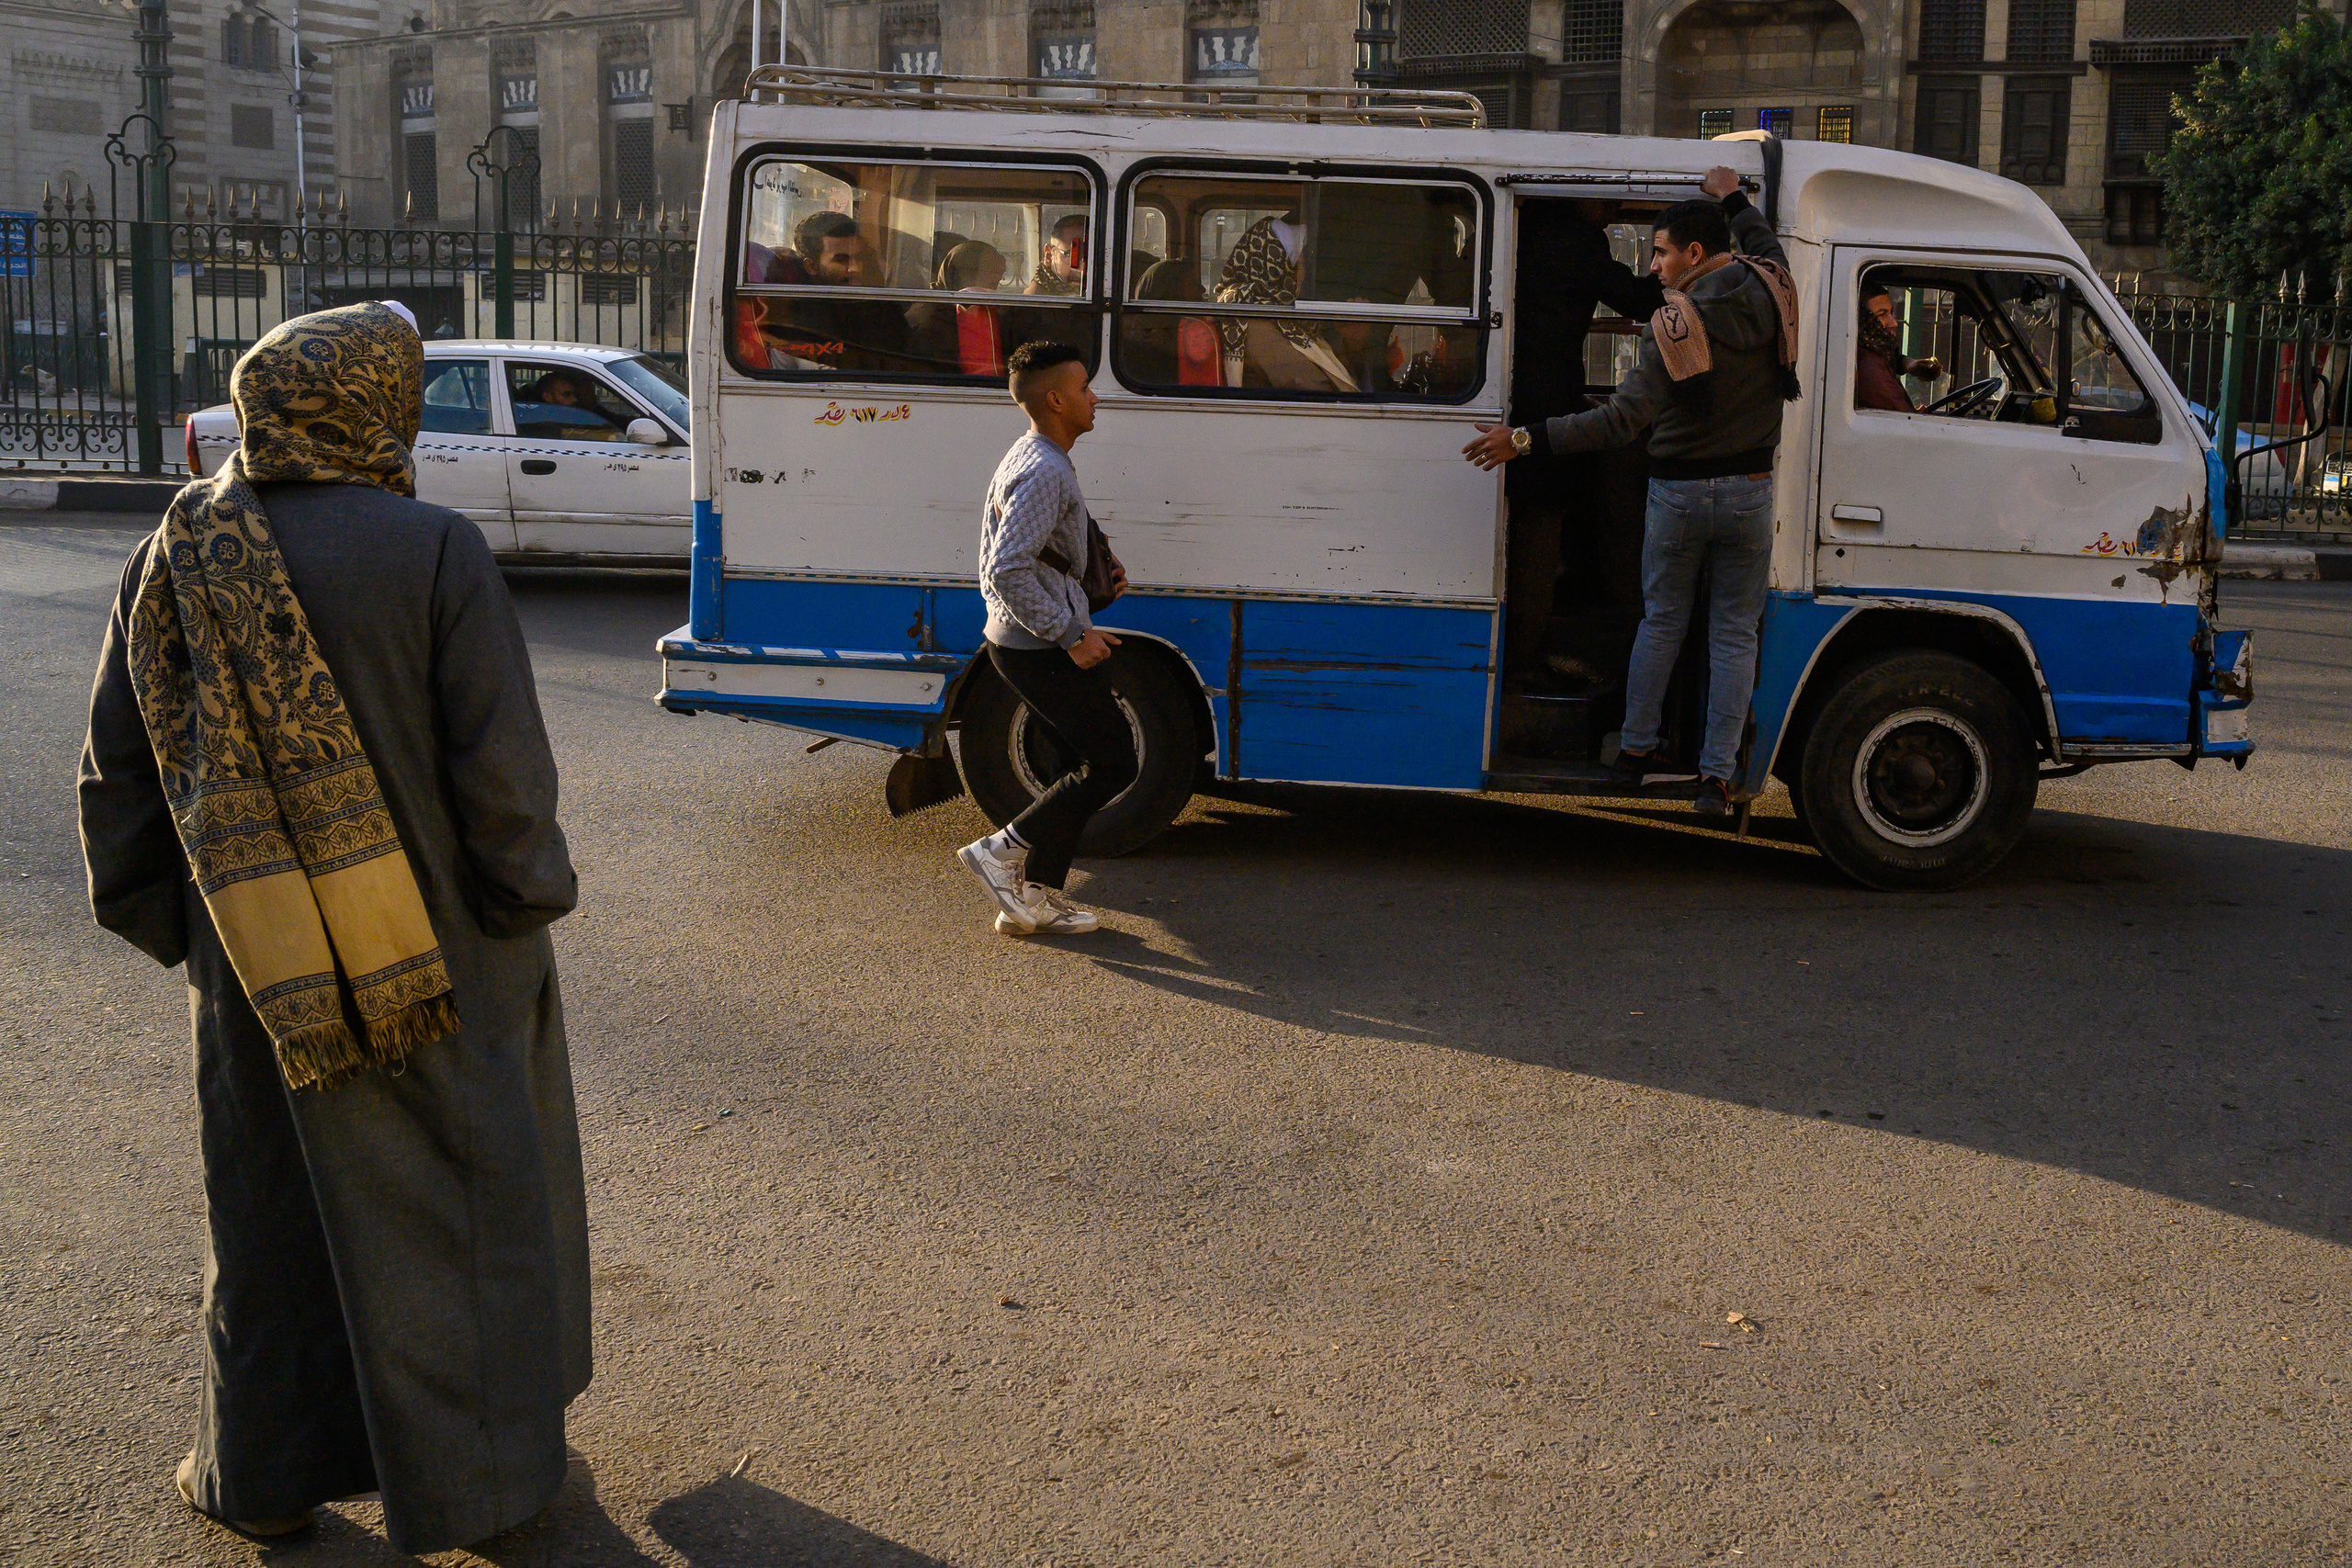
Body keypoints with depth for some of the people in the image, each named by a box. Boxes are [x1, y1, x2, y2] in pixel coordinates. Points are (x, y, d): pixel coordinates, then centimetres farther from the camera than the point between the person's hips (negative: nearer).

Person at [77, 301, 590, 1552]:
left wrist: (159, 918, 16)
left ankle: (265, 1477, 32)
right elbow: (501, 768, -15)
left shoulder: (172, 558, -2)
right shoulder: (431, 553, -16)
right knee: (459, 1200, 13)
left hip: (256, 966, 4)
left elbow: (121, 770, 5)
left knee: (274, 1213, 18)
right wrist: (528, 896, -1)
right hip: (442, 957, -3)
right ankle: (476, 1472, 25)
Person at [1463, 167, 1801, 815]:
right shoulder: (1769, 287, -4)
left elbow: (1622, 417, -23)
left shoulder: (1671, 326, -17)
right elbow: (1765, 242, 23)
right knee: (1734, 635, 7)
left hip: (1678, 493, -3)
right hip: (1749, 493, 3)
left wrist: (1524, 440, -24)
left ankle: (1636, 748, 24)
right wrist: (1731, 197, 37)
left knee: (1661, 622, 16)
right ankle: (1717, 775, 6)